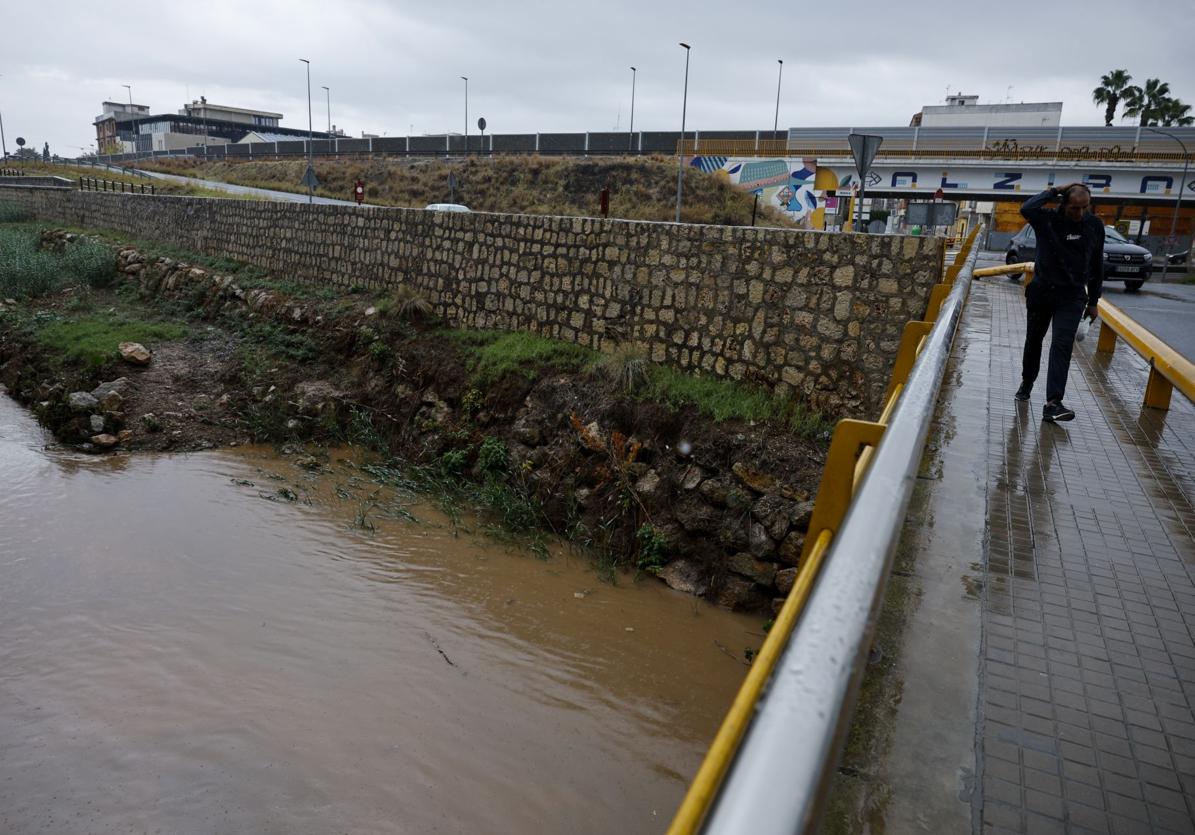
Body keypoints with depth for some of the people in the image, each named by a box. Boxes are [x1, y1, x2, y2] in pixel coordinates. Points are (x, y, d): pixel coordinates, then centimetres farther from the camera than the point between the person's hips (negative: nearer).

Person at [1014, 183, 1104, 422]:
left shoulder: (1094, 225, 0)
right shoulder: (1048, 219, -7)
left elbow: (1097, 265, 8)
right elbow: (1027, 209, -32)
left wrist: (1093, 301, 10)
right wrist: (1053, 192, -18)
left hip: (1072, 297, 0)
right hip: (1041, 292, 0)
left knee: (1062, 346, -12)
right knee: (1033, 341, 15)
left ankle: (1053, 403, -19)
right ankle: (1027, 383, 38)